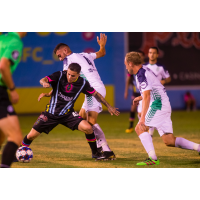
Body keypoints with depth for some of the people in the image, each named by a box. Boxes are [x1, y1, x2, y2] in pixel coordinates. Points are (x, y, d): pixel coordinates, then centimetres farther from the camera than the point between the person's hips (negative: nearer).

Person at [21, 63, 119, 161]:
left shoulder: (82, 83, -8)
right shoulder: (59, 75, -14)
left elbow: (95, 94, 4)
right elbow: (43, 80, -26)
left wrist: (109, 106, 5)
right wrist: (44, 83, -51)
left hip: (68, 114, 1)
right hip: (51, 113, -1)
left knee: (88, 128, -21)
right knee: (31, 135, -5)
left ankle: (95, 152, 3)